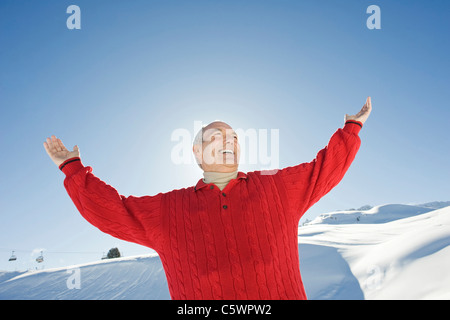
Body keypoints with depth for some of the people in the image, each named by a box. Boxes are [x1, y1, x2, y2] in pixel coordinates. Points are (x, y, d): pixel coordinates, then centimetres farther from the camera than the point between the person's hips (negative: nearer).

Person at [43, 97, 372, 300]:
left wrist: (352, 127, 24)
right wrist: (73, 168, 16)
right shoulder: (167, 211, 13)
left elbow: (324, 169, 21)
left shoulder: (276, 188, 15)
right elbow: (110, 211, 15)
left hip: (279, 293, 1)